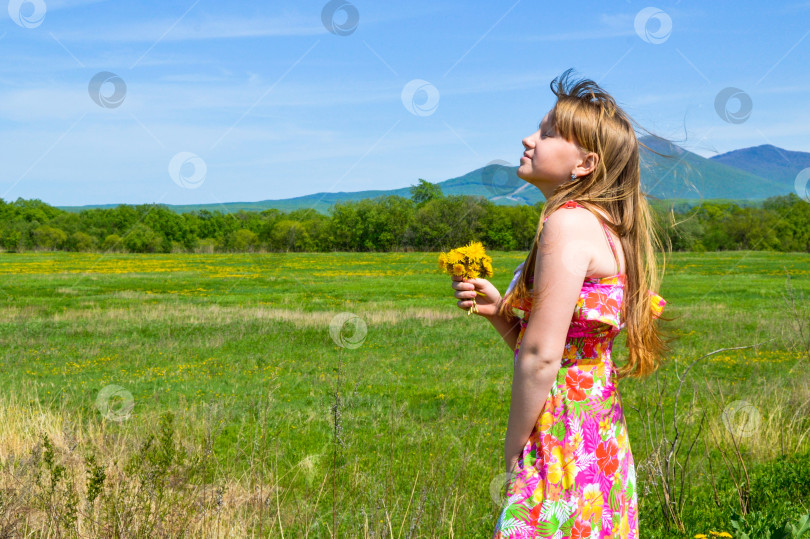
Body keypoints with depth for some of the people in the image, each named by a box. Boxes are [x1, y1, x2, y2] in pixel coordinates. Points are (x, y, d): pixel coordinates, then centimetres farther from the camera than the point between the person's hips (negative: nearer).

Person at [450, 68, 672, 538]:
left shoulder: (570, 221, -15)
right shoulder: (605, 228, 14)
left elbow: (541, 358, -19)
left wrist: (515, 448, -9)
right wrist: (498, 310, 5)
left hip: (567, 442, -9)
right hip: (602, 433, 9)